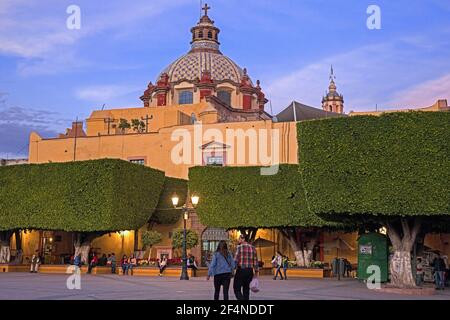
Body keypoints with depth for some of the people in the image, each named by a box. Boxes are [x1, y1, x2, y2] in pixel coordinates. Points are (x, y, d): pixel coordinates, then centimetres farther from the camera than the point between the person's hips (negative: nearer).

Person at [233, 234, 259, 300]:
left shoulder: (239, 247, -6)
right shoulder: (252, 248, 9)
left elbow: (236, 260, -12)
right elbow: (255, 261, 7)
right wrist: (256, 272, 11)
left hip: (240, 270, -5)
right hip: (250, 271, 5)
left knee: (237, 289, -1)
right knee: (246, 289, 15)